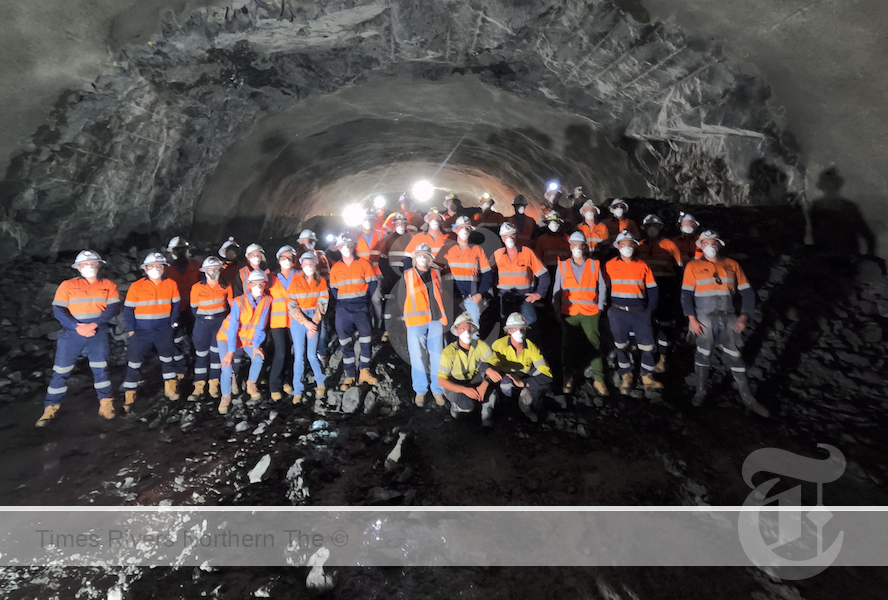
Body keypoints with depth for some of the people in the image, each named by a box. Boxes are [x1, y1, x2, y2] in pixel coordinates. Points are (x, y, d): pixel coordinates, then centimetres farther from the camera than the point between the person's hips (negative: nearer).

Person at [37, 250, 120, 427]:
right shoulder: (67, 285, 4)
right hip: (71, 333, 0)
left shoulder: (108, 285, 6)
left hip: (98, 333, 0)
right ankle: (50, 408, 15)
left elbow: (113, 308, -5)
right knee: (61, 371, 2)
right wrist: (77, 327, -18)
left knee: (100, 369, 1)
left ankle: (106, 404, 12)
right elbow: (58, 310, -4)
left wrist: (93, 325, -17)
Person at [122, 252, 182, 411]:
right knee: (134, 362, 2)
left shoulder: (171, 284, -2)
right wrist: (131, 330, -8)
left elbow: (176, 305, 6)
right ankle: (129, 396, 14)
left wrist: (173, 323, -1)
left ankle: (170, 388, 30)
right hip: (141, 331, -2)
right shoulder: (136, 286, -8)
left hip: (164, 330, 2)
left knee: (167, 359, 14)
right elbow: (128, 309, -4)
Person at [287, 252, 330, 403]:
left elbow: (322, 304, -1)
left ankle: (321, 384, 22)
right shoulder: (296, 281, -1)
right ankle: (297, 391, 9)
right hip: (298, 320, 0)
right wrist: (306, 323, -13)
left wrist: (314, 323, -10)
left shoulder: (321, 281, 3)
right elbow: (292, 306, -5)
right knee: (299, 356, -1)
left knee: (312, 355, 0)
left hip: (314, 320, 0)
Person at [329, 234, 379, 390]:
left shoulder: (363, 263, 1)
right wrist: (342, 302, 4)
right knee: (346, 343, 3)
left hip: (361, 308, -1)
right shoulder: (335, 268, 7)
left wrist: (364, 299, 1)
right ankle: (349, 377, 11)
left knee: (365, 340, -1)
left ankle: (365, 373, 13)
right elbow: (333, 289, 13)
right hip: (343, 310, 2)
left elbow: (372, 283, 1)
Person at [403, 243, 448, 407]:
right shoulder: (407, 275, 6)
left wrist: (442, 316, 11)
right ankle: (420, 390, 13)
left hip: (435, 320, 2)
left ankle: (437, 389, 15)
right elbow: (402, 297, 4)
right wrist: (405, 318, -3)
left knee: (437, 355, 4)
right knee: (418, 356, 1)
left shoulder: (435, 273, 15)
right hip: (416, 321, -2)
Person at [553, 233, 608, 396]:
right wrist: (557, 309, 1)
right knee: (568, 345, 7)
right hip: (569, 313, 1)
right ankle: (569, 377, 20)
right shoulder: (562, 266, 4)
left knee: (595, 345, 0)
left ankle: (599, 379, 8)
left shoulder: (594, 265, 4)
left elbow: (602, 287, 7)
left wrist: (600, 306, 1)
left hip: (590, 312, 0)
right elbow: (557, 289, 6)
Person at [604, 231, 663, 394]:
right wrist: (607, 308, 3)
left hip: (639, 312, 0)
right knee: (621, 345, 7)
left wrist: (650, 308, 2)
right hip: (618, 312, 0)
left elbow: (652, 289, 10)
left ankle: (647, 377, 12)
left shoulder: (642, 266, 6)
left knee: (647, 344, -1)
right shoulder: (610, 265, 4)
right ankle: (626, 377, 20)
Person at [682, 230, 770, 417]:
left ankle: (747, 397, 16)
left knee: (735, 356, 6)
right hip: (704, 318, -2)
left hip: (728, 317, 2)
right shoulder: (693, 266, 1)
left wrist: (744, 316, -2)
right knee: (703, 354, 6)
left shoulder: (732, 265, 7)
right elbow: (686, 294, -3)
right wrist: (692, 319, -11)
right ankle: (700, 392, 22)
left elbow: (747, 292, 8)